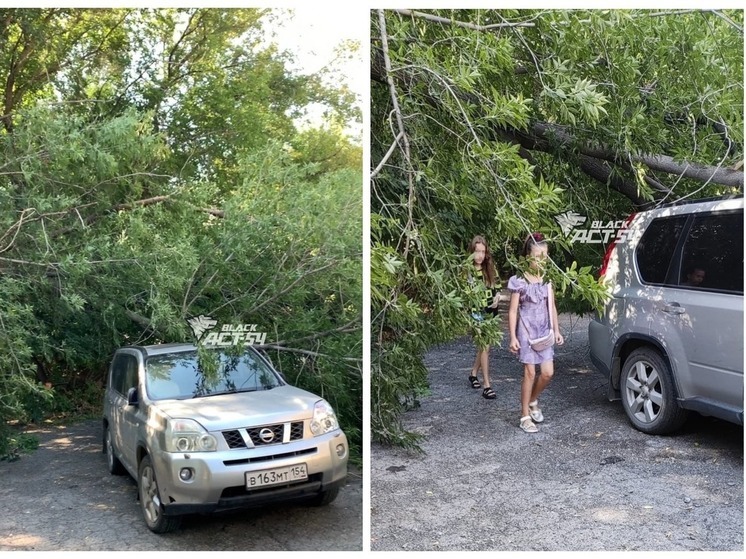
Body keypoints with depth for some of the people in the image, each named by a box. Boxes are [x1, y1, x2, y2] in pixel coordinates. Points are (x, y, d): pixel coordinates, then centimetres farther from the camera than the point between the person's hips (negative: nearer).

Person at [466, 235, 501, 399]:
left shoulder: (490, 269, 5)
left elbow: (496, 287, 16)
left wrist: (497, 296, -4)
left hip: (491, 312, 6)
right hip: (477, 313, -6)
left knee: (483, 346, 15)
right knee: (485, 347, -11)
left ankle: (473, 373, 37)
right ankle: (487, 386, -7)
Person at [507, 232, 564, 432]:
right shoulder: (520, 282, -9)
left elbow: (552, 307, 13)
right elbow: (513, 311, -7)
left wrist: (556, 331, 9)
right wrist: (513, 337, -11)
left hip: (544, 331, 5)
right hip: (527, 331, -5)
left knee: (547, 372, 1)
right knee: (530, 373, -5)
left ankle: (533, 401, 28)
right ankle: (525, 416, 5)